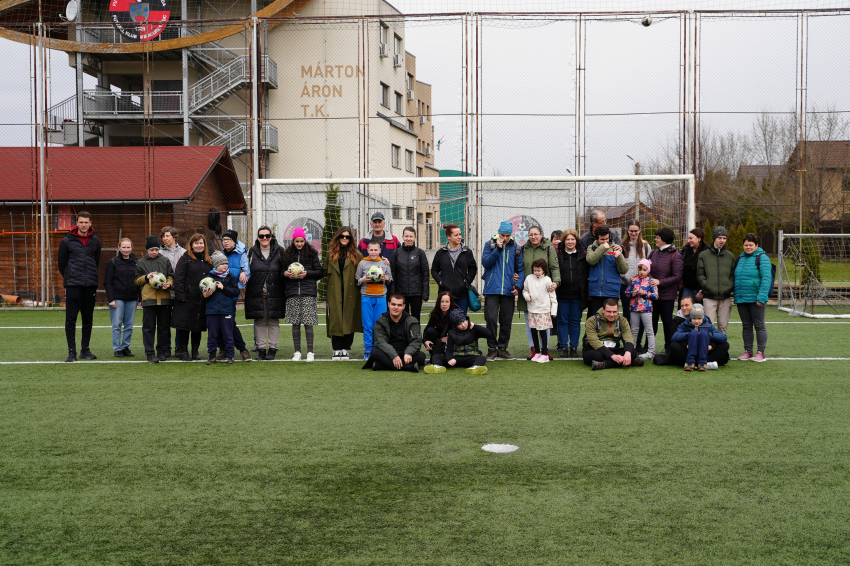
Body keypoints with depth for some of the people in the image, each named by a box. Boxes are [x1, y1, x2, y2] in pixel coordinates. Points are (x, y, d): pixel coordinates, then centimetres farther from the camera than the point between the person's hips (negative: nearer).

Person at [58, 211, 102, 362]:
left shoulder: (95, 241, 8)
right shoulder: (67, 241, -1)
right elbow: (61, 262, 6)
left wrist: (91, 278, 14)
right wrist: (69, 278, 10)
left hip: (90, 286, 3)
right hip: (73, 285, -3)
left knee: (88, 319, 8)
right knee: (71, 319, -4)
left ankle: (85, 350, 17)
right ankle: (72, 351, 1)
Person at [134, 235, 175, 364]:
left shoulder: (165, 261, 12)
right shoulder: (141, 263, 10)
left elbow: (171, 276, 14)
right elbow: (136, 281, 12)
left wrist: (169, 283, -7)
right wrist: (146, 277, -6)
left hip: (164, 297, 2)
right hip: (148, 298, -1)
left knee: (164, 326, 6)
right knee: (149, 327, -2)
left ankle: (161, 352, 15)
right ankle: (150, 353, 2)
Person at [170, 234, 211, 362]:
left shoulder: (208, 261, 15)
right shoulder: (185, 258, -1)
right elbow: (178, 278, -7)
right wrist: (181, 295, -14)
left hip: (202, 299, 5)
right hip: (187, 299, -5)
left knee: (198, 326, 9)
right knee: (184, 325, -1)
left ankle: (195, 351, 19)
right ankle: (184, 351, 8)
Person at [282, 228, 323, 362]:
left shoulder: (312, 254, 7)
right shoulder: (287, 254, 13)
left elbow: (319, 272, 6)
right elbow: (282, 271, 17)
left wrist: (307, 273, -9)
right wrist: (286, 274, -4)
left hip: (308, 292, -2)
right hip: (293, 293, 2)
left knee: (308, 323, -6)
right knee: (295, 323, 2)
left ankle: (310, 352, 0)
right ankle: (297, 352, 9)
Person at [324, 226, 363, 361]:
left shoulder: (355, 254, 7)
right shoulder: (331, 253, 11)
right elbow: (325, 270, 16)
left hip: (350, 293, -1)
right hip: (335, 292, 1)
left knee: (349, 319, 0)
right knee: (335, 319, -3)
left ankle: (345, 348, 9)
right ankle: (336, 349, 2)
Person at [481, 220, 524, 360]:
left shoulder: (516, 247, 9)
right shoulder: (490, 244, 5)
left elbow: (521, 269, 9)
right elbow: (485, 263, -5)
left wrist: (518, 286, -4)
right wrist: (498, 249, -13)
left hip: (508, 290, 2)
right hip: (492, 289, -2)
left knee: (506, 320, 5)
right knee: (491, 319, -6)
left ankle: (503, 347, 16)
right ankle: (492, 348, 5)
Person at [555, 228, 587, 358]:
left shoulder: (582, 254, 4)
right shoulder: (557, 253, 1)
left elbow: (587, 273, 5)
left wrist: (585, 293, 1)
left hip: (577, 295, 1)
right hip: (562, 294, -1)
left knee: (575, 321, 7)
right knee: (562, 321, 5)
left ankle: (574, 347, 15)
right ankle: (563, 347, 12)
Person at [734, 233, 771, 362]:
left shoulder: (762, 258, -5)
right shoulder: (740, 258, 15)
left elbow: (766, 278, -13)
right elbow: (735, 277, 20)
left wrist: (761, 297, -20)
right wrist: (736, 295, 12)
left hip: (756, 299, -6)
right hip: (741, 299, 6)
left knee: (759, 325, 0)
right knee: (746, 326, 10)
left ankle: (761, 352, 5)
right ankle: (747, 351, 17)